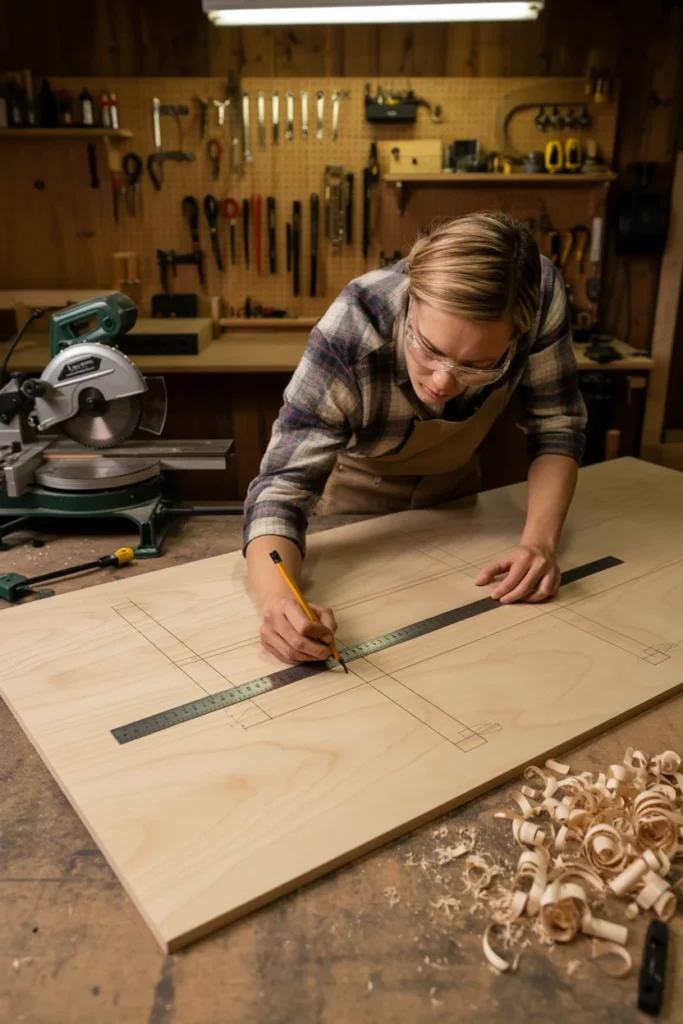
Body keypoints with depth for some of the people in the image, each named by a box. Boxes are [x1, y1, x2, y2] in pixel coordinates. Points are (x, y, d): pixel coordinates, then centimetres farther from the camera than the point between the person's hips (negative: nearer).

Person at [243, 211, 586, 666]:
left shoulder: (539, 294, -33)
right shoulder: (349, 334, -41)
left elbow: (556, 424, -20)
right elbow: (283, 487, -38)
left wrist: (540, 540, -36)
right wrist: (279, 600, -58)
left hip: (452, 484, 4)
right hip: (357, 489, -3)